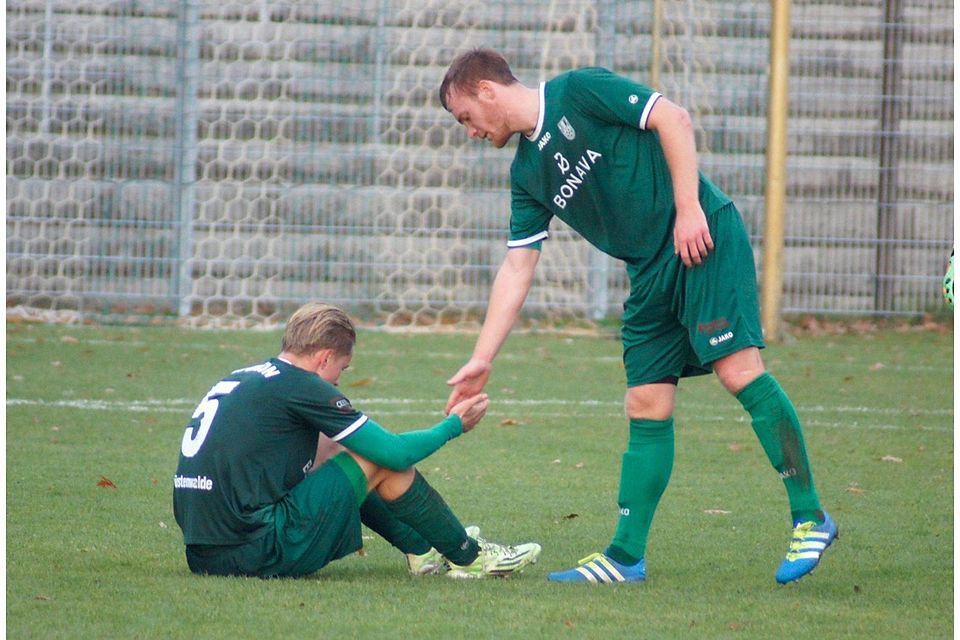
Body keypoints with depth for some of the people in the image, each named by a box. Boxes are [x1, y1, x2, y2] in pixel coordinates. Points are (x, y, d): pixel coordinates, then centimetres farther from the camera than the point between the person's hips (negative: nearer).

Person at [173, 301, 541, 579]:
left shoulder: (241, 379, 16)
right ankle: (468, 557, 18)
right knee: (381, 463, 2)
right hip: (256, 557, -9)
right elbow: (394, 452, -6)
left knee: (332, 451, 24)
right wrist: (455, 425, 12)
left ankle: (423, 550, 31)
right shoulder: (299, 386, -9)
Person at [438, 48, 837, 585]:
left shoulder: (577, 92, -6)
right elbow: (517, 269, 16)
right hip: (650, 274, 8)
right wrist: (482, 360, 11)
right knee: (647, 409, 3)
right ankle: (626, 558, 4)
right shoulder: (527, 173, 15)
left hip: (705, 239, -8)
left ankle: (810, 519, -13)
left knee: (739, 370, -17)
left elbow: (674, 119, -11)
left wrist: (689, 208, -17)